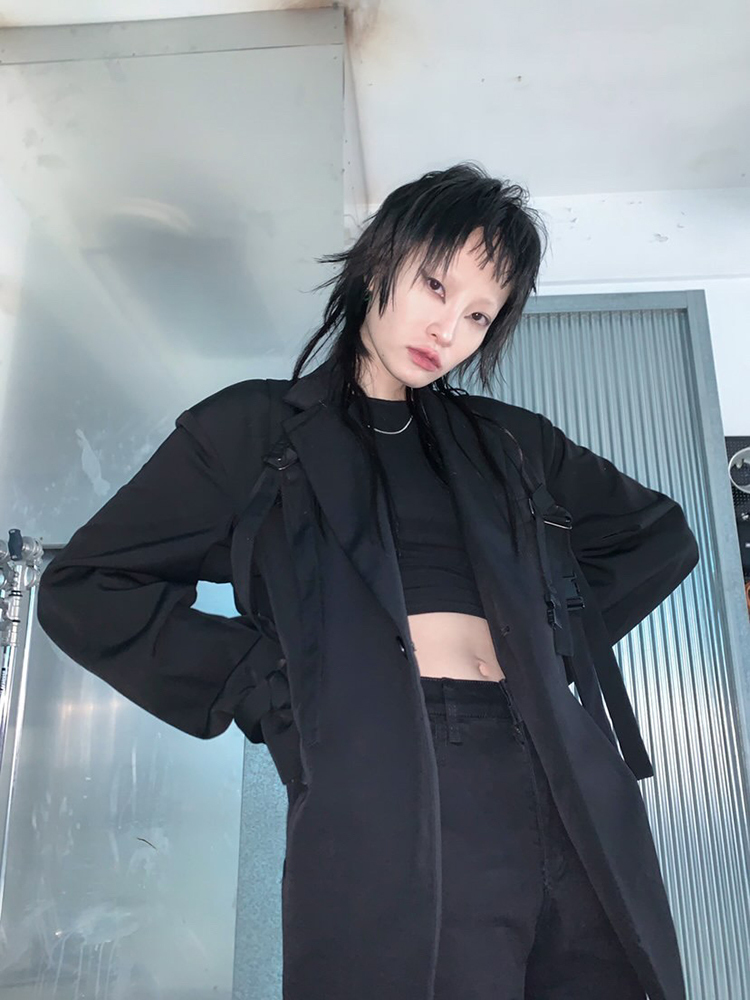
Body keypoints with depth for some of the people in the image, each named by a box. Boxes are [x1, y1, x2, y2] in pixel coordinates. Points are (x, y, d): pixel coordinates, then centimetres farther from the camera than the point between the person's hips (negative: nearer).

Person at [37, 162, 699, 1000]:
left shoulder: (508, 442, 17)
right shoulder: (256, 428, 6)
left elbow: (661, 536, 27)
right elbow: (83, 586, 4)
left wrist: (560, 633, 10)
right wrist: (269, 687, -5)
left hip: (566, 796, 5)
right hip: (386, 799, -4)